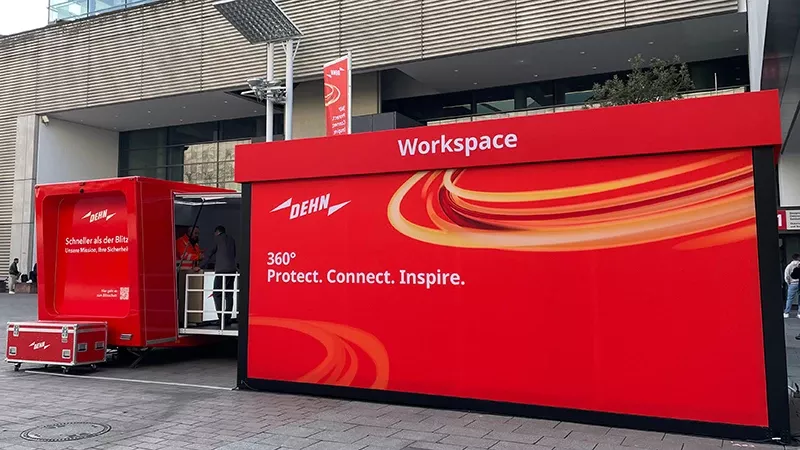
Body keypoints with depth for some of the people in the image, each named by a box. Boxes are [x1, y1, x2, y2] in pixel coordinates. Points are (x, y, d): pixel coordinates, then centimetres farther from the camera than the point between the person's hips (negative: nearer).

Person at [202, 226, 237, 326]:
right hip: (232, 269, 6)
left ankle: (222, 319, -13)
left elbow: (211, 253, 5)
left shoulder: (217, 238, 3)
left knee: (217, 294, -3)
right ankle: (227, 319, 6)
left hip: (221, 270, -6)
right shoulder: (231, 239, 19)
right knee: (229, 295, 8)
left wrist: (203, 265, 16)